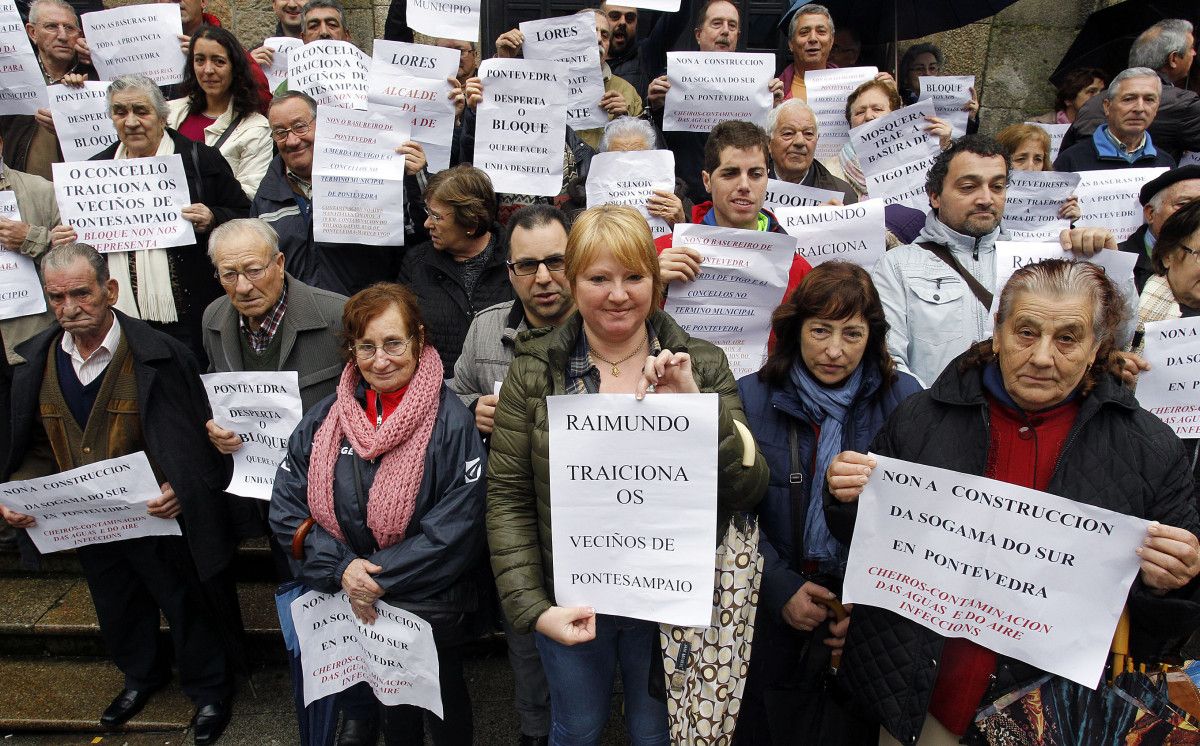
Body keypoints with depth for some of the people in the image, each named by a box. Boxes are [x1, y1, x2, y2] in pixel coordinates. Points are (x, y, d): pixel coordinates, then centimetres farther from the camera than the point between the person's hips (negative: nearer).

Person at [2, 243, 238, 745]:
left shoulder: (159, 357, -19)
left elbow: (196, 439, -15)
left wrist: (181, 488, -30)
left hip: (156, 516, -5)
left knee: (187, 608, 13)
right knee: (118, 610, 26)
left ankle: (208, 690, 38)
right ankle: (142, 676, 53)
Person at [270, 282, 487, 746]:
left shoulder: (450, 421, -16)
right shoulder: (325, 418, -2)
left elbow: (456, 527, -20)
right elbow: (287, 505, -4)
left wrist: (381, 576, -21)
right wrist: (342, 567, -17)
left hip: (430, 609, -3)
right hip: (342, 601, 3)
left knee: (443, 707, 20)